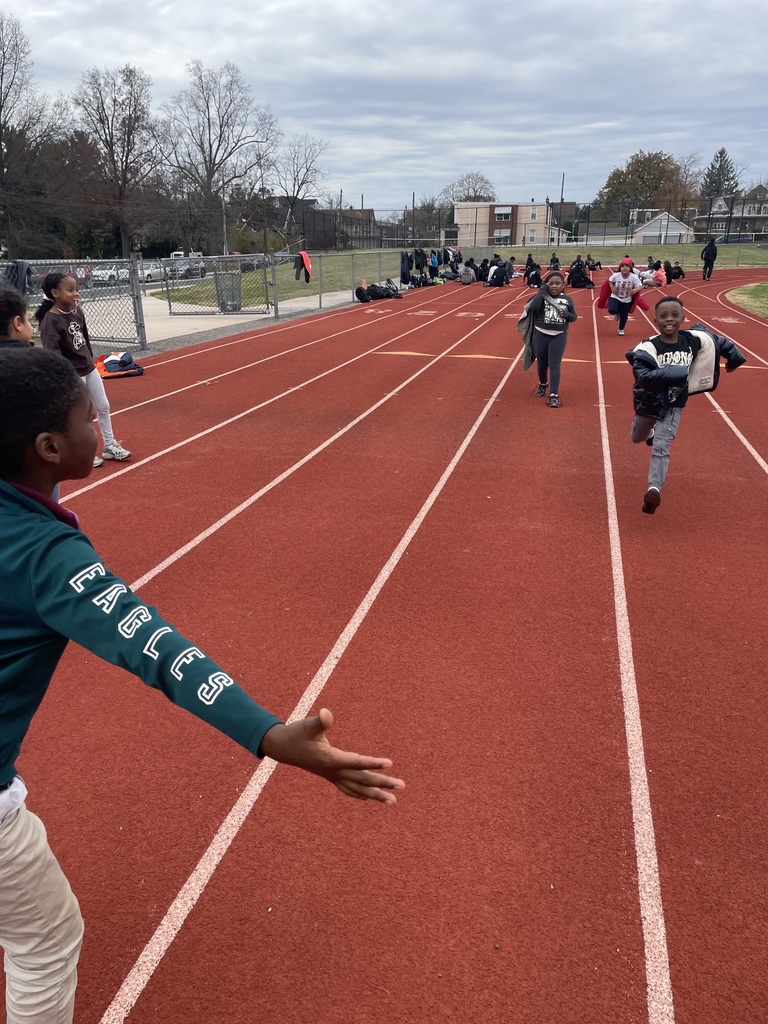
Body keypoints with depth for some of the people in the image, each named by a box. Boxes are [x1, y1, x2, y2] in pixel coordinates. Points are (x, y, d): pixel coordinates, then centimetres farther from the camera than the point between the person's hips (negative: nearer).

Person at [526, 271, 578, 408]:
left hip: (559, 336, -1)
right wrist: (542, 291, -19)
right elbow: (533, 307, -24)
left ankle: (554, 395, -7)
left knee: (554, 365, -8)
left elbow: (574, 317, 7)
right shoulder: (542, 296, -5)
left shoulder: (567, 299, 1)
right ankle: (542, 384, 43)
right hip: (541, 335, 1)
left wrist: (566, 314, -14)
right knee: (541, 364, 15)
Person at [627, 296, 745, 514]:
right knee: (637, 438, 26)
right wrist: (674, 373, -47)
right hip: (647, 403, 0)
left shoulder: (694, 340, -16)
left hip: (673, 406, 0)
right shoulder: (648, 347, -27)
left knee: (661, 447, -15)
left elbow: (717, 341, 6)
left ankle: (654, 488, -17)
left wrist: (734, 358, 14)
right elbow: (643, 377, -42)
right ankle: (652, 431, 61)